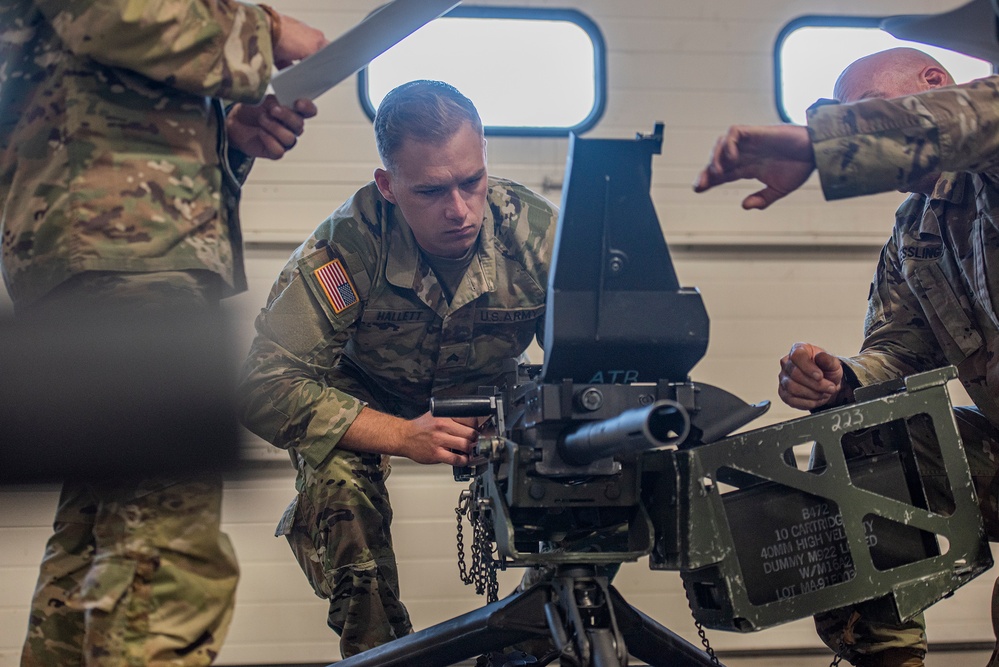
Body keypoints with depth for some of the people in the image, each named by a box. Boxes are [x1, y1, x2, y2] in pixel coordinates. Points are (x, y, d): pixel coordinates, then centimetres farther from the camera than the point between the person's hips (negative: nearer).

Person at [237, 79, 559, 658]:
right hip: (369, 393, -2)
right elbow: (264, 387, -33)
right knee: (338, 484, -32)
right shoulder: (345, 247, -33)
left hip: (486, 388, 2)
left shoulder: (540, 233, -27)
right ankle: (378, 649, -8)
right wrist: (402, 436, -43)